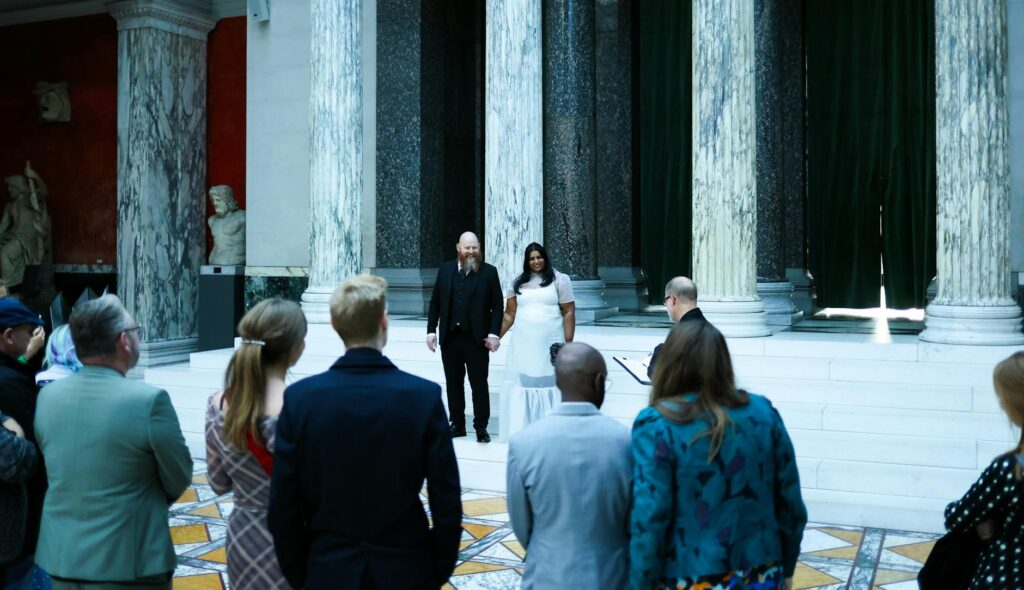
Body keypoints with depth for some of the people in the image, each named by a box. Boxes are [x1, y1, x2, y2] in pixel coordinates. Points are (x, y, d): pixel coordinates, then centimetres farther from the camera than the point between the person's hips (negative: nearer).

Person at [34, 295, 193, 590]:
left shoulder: (47, 395, -3)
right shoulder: (149, 400, -20)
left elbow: (60, 468, 10)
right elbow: (179, 480, -8)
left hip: (59, 556, 5)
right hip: (127, 562, -5)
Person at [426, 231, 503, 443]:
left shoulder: (489, 272, -1)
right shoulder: (445, 269, 7)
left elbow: (497, 305, -3)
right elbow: (435, 302, 9)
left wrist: (494, 333, -11)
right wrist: (431, 330, 3)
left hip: (476, 338, -3)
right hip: (449, 337, 3)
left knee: (479, 384, 3)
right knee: (453, 383, 10)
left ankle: (481, 427, 11)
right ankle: (457, 424, 20)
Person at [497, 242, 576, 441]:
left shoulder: (559, 279, 2)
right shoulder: (517, 283, 11)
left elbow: (569, 313, -1)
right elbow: (509, 315, 12)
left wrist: (568, 344, -7)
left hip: (551, 344, -2)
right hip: (523, 345, 3)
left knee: (550, 385, 1)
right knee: (523, 385, 4)